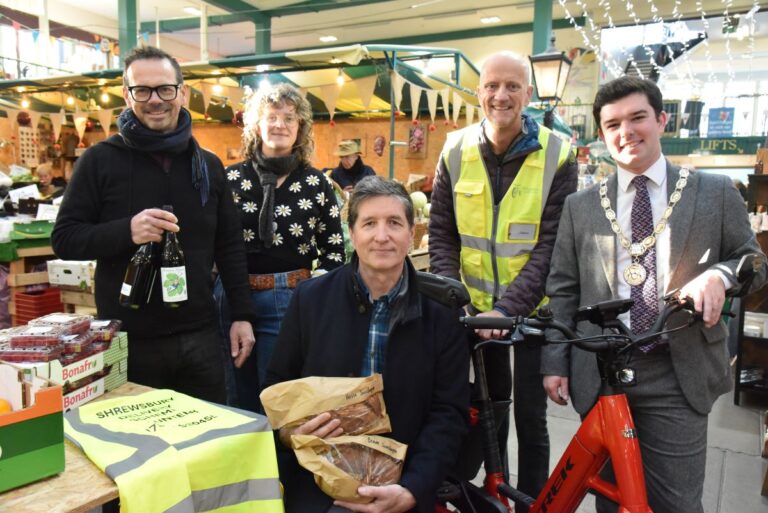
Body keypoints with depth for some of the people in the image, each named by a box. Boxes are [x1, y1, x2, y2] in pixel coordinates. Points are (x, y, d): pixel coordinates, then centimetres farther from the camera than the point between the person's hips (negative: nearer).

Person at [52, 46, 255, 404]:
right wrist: (126, 231, -23)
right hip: (128, 340, -3)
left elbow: (229, 246, 9)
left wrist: (242, 314, 3)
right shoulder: (100, 160, -3)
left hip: (200, 336, 3)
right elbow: (64, 238, -4)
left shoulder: (208, 165, 7)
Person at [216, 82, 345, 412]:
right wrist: (227, 284, -1)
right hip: (235, 298, 2)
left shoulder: (316, 184, 1)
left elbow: (334, 251, 3)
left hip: (292, 302, -2)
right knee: (241, 398, 16)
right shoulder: (231, 178, 4)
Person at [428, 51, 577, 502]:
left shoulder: (557, 156, -11)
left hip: (532, 309, -2)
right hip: (475, 308, 2)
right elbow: (442, 235, -1)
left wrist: (508, 308, -25)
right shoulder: (457, 151, -4)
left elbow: (551, 246, -15)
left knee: (531, 416, 9)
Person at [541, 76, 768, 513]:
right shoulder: (581, 206, 7)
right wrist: (555, 363, 2)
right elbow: (563, 290, 6)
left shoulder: (716, 193, 5)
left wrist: (719, 275, -14)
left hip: (679, 377, -1)